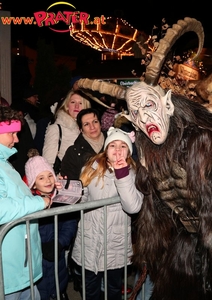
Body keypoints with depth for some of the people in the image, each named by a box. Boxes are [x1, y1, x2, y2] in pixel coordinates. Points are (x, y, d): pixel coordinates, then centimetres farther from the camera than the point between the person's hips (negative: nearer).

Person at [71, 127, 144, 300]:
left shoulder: (132, 173, -8)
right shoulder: (92, 167, -3)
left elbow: (133, 207, -23)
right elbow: (82, 197, 4)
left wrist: (122, 174, -28)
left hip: (116, 243, 0)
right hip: (90, 240, 1)